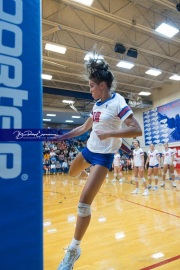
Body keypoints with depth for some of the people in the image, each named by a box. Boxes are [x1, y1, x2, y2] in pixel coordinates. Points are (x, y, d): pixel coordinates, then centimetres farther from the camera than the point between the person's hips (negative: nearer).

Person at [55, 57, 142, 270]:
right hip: (89, 149, 9)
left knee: (83, 203, -12)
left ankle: (73, 250, 9)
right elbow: (84, 128, 17)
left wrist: (109, 134, -29)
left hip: (103, 155, -8)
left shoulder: (117, 102, -16)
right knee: (72, 173, 31)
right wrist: (62, 136, 14)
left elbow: (137, 130, -23)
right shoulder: (97, 105, 6)